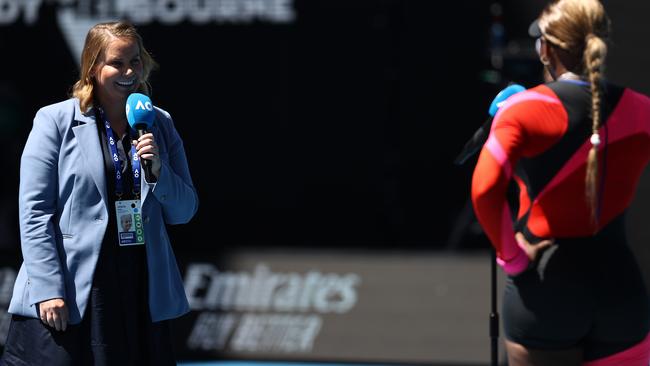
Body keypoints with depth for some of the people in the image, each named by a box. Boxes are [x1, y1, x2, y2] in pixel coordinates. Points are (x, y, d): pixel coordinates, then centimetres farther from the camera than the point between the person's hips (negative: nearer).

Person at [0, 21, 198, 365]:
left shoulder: (159, 125, 12)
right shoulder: (55, 121, -1)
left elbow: (183, 212, 14)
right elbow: (34, 212, -5)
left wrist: (158, 170, -6)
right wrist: (48, 291, -13)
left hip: (142, 294, 4)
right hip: (73, 296, -4)